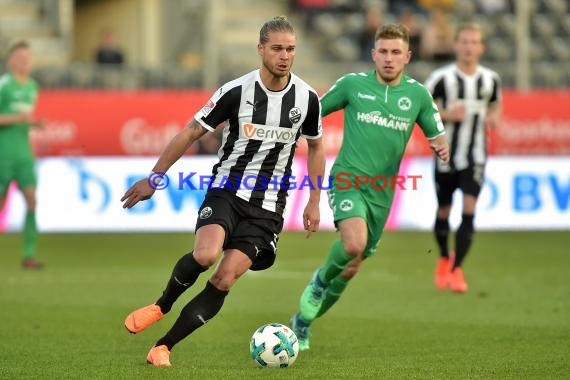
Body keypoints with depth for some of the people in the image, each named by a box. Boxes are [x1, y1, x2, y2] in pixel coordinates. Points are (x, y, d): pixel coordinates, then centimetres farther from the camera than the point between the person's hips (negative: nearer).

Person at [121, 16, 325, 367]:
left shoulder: (307, 97, -2)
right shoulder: (237, 91, -10)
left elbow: (315, 147, 16)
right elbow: (192, 133, -1)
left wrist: (314, 202, 13)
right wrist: (153, 179, 1)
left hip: (268, 206, 2)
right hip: (227, 189, -2)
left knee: (225, 279, -11)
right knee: (205, 254, -29)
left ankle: (163, 347, -2)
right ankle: (162, 306, 1)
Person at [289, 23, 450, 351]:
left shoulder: (418, 94, 4)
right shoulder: (353, 84, -2)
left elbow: (438, 137, 9)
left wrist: (442, 148, -14)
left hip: (381, 192, 3)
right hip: (347, 180, -3)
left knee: (350, 271, 9)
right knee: (354, 243, -31)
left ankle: (303, 321, 32)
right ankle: (321, 278, 2)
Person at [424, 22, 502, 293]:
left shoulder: (491, 79, 1)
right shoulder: (442, 78, -9)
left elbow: (497, 104, 20)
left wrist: (494, 116, -3)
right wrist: (446, 114, -19)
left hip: (475, 156, 1)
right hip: (446, 154, -1)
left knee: (469, 210, -14)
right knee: (443, 212, 10)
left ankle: (456, 270, -8)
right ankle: (444, 258, 38)